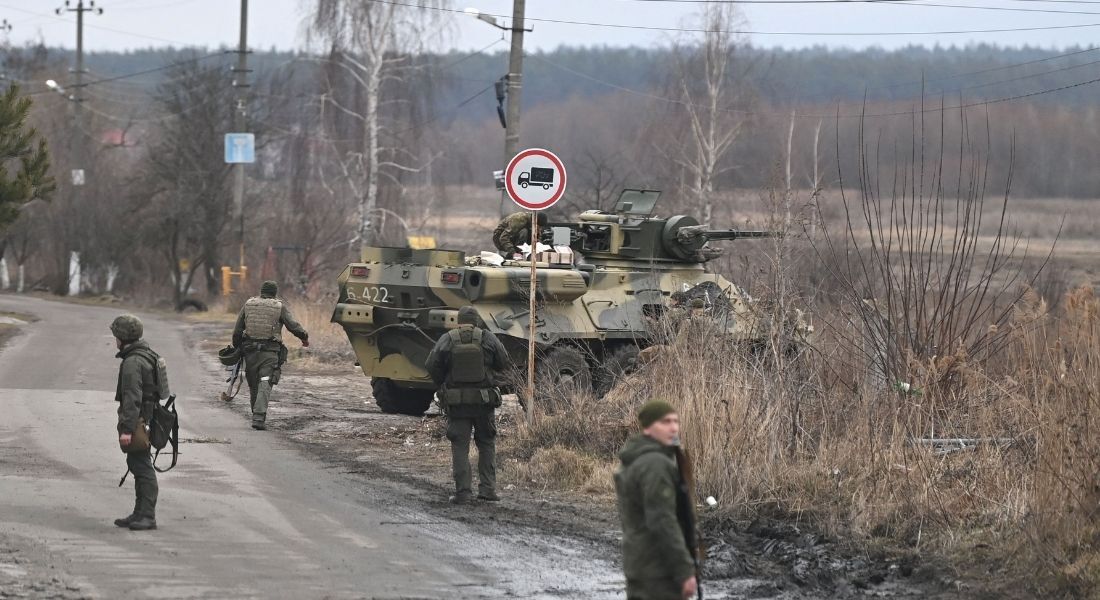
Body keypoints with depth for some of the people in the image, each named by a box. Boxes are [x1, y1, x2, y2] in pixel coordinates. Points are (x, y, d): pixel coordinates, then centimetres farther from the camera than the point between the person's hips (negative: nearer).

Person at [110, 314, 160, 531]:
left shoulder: (132, 362, -18)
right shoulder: (148, 355, 15)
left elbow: (132, 398, -24)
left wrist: (127, 429, -26)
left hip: (138, 421, -10)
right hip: (148, 418, 10)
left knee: (143, 468, -8)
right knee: (139, 466, 15)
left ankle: (147, 516, -7)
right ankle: (140, 514, 21)